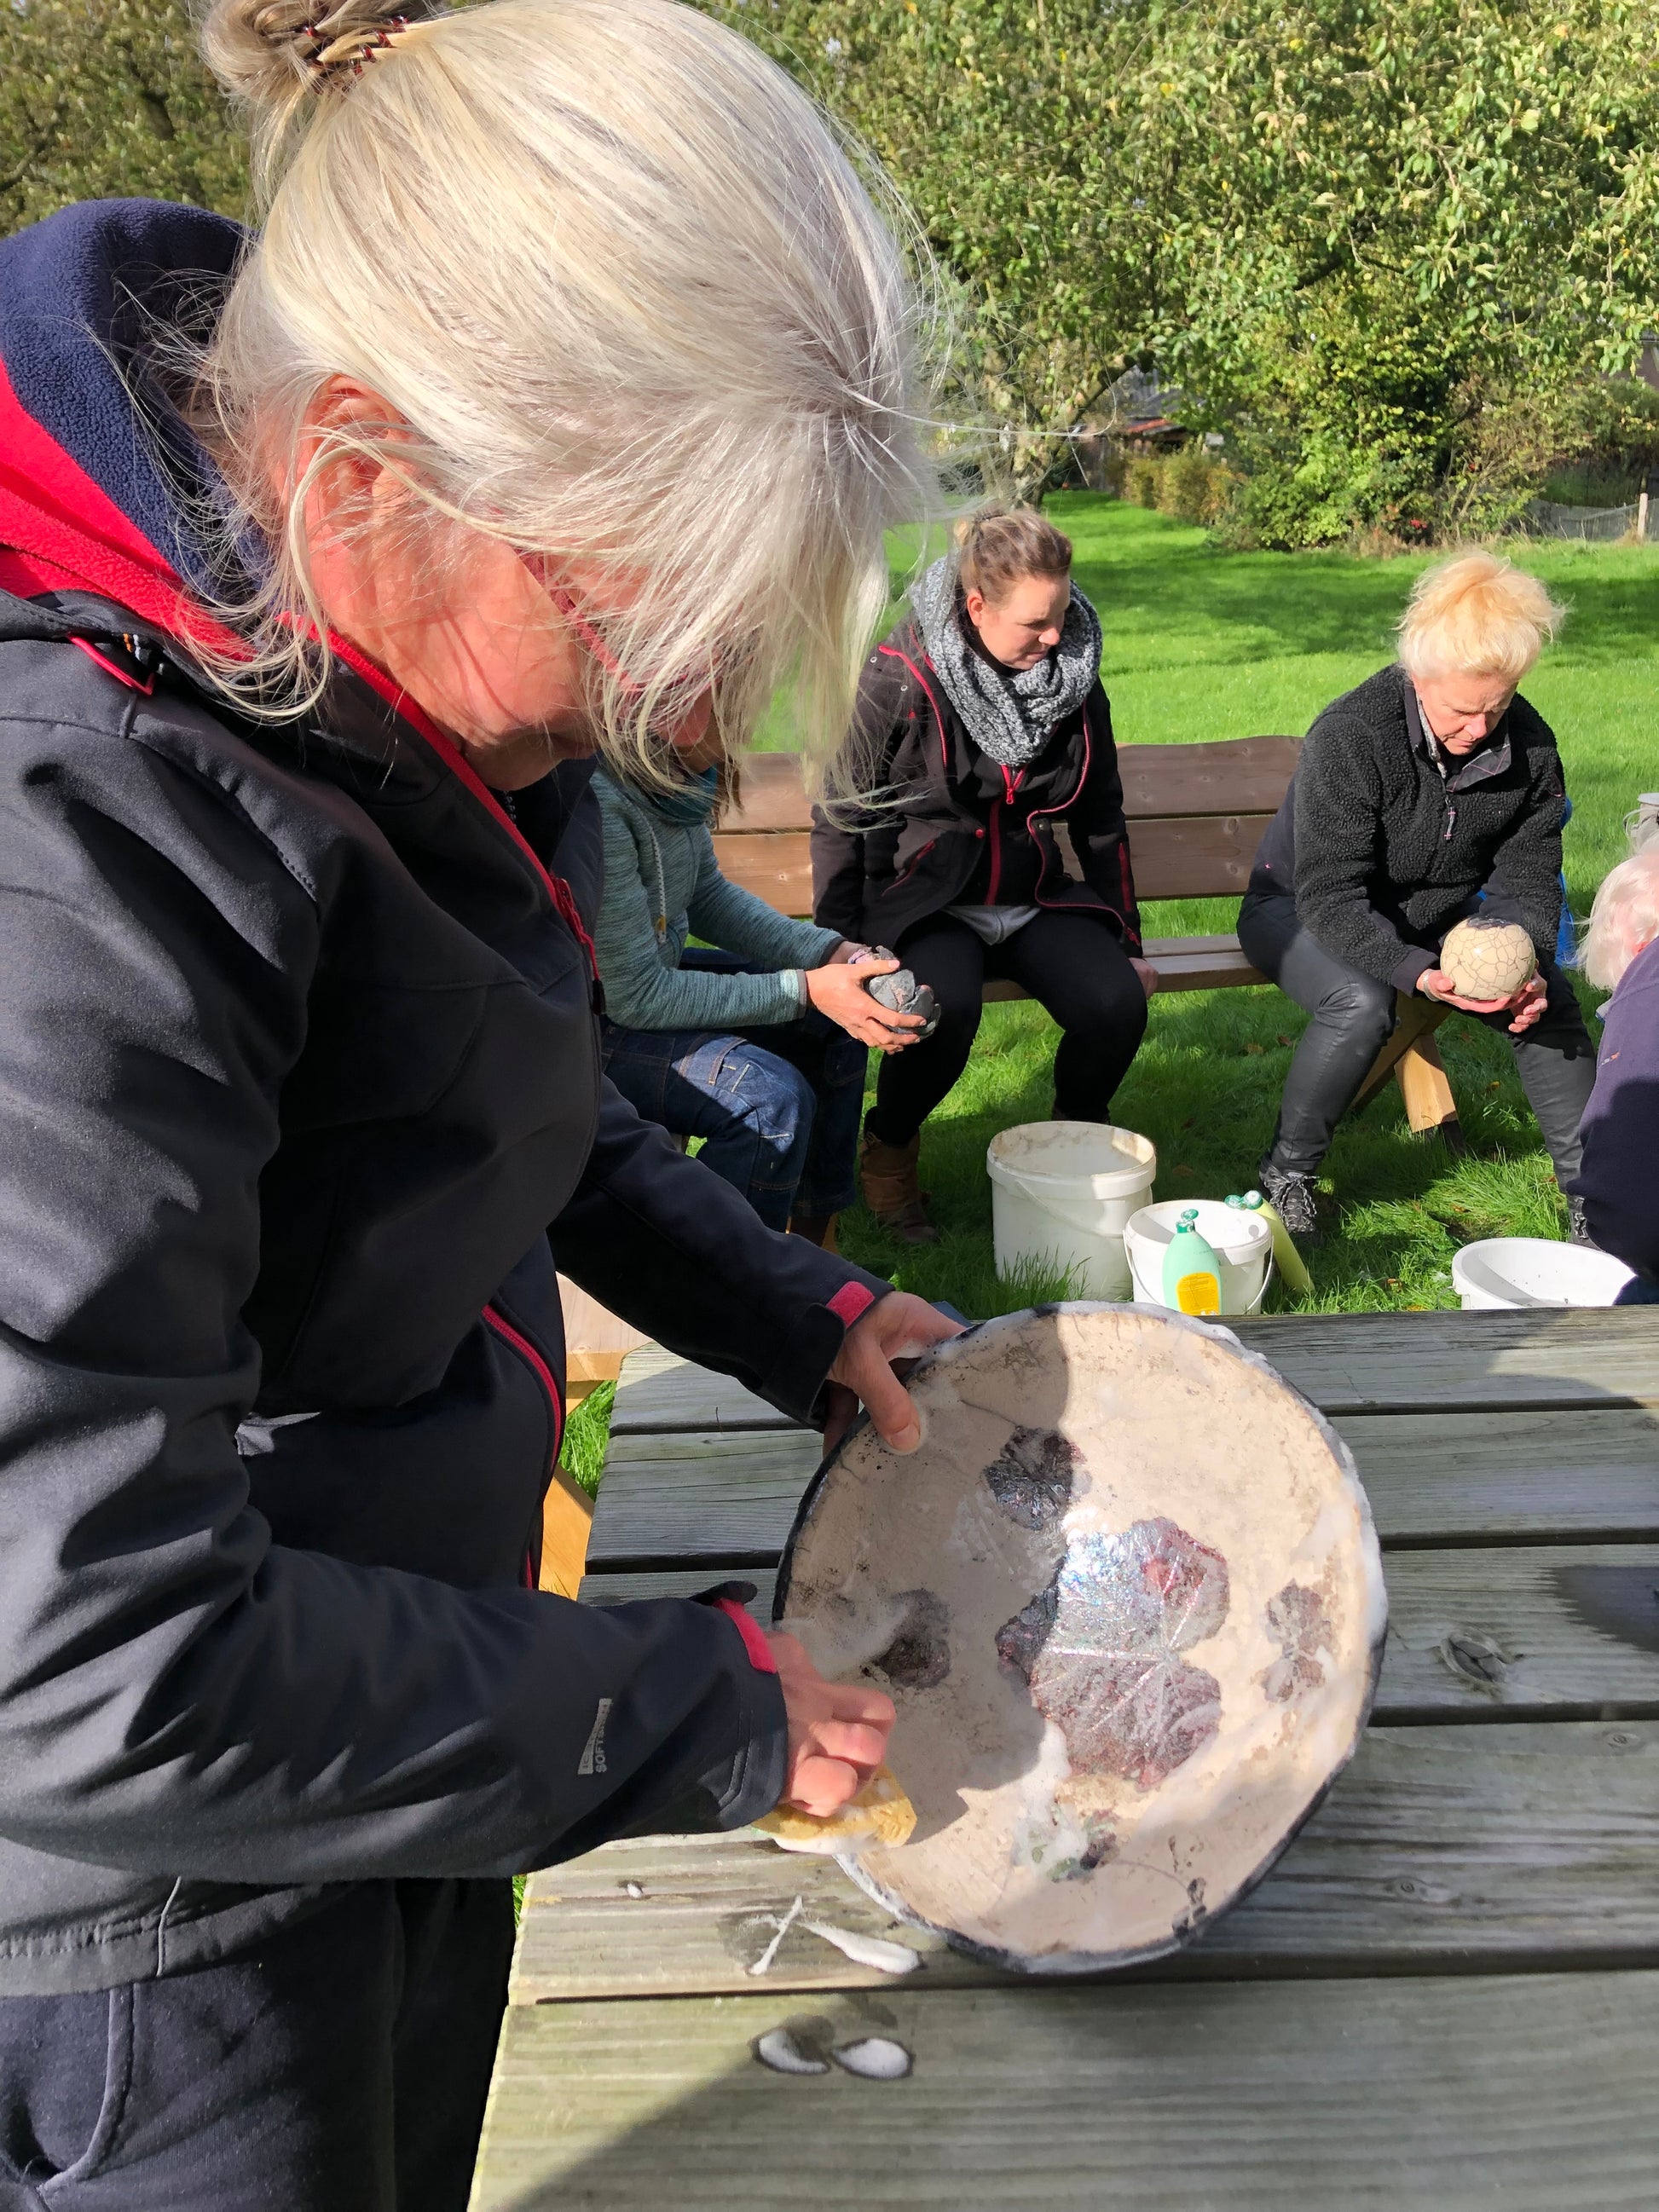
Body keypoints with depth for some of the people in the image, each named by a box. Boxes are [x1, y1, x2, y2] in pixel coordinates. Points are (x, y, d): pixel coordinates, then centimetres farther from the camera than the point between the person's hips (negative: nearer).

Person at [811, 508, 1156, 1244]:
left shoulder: (1076, 681, 3)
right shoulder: (897, 679, -12)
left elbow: (1102, 822, 13)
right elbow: (840, 819, -6)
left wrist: (1126, 942, 11)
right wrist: (842, 950, -12)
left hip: (1035, 903, 4)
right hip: (925, 903, -4)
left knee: (1118, 1003, -23)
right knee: (946, 1005, -35)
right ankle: (888, 1150, -4)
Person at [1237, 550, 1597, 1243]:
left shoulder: (1529, 745, -13)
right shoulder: (1350, 737, -30)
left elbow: (1525, 881, -6)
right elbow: (1330, 897, -32)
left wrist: (1527, 966, -27)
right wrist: (1419, 972, -47)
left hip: (1433, 916, 5)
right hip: (1301, 907, -5)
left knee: (1550, 998, -14)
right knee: (1361, 1003, -35)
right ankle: (1285, 1173, -14)